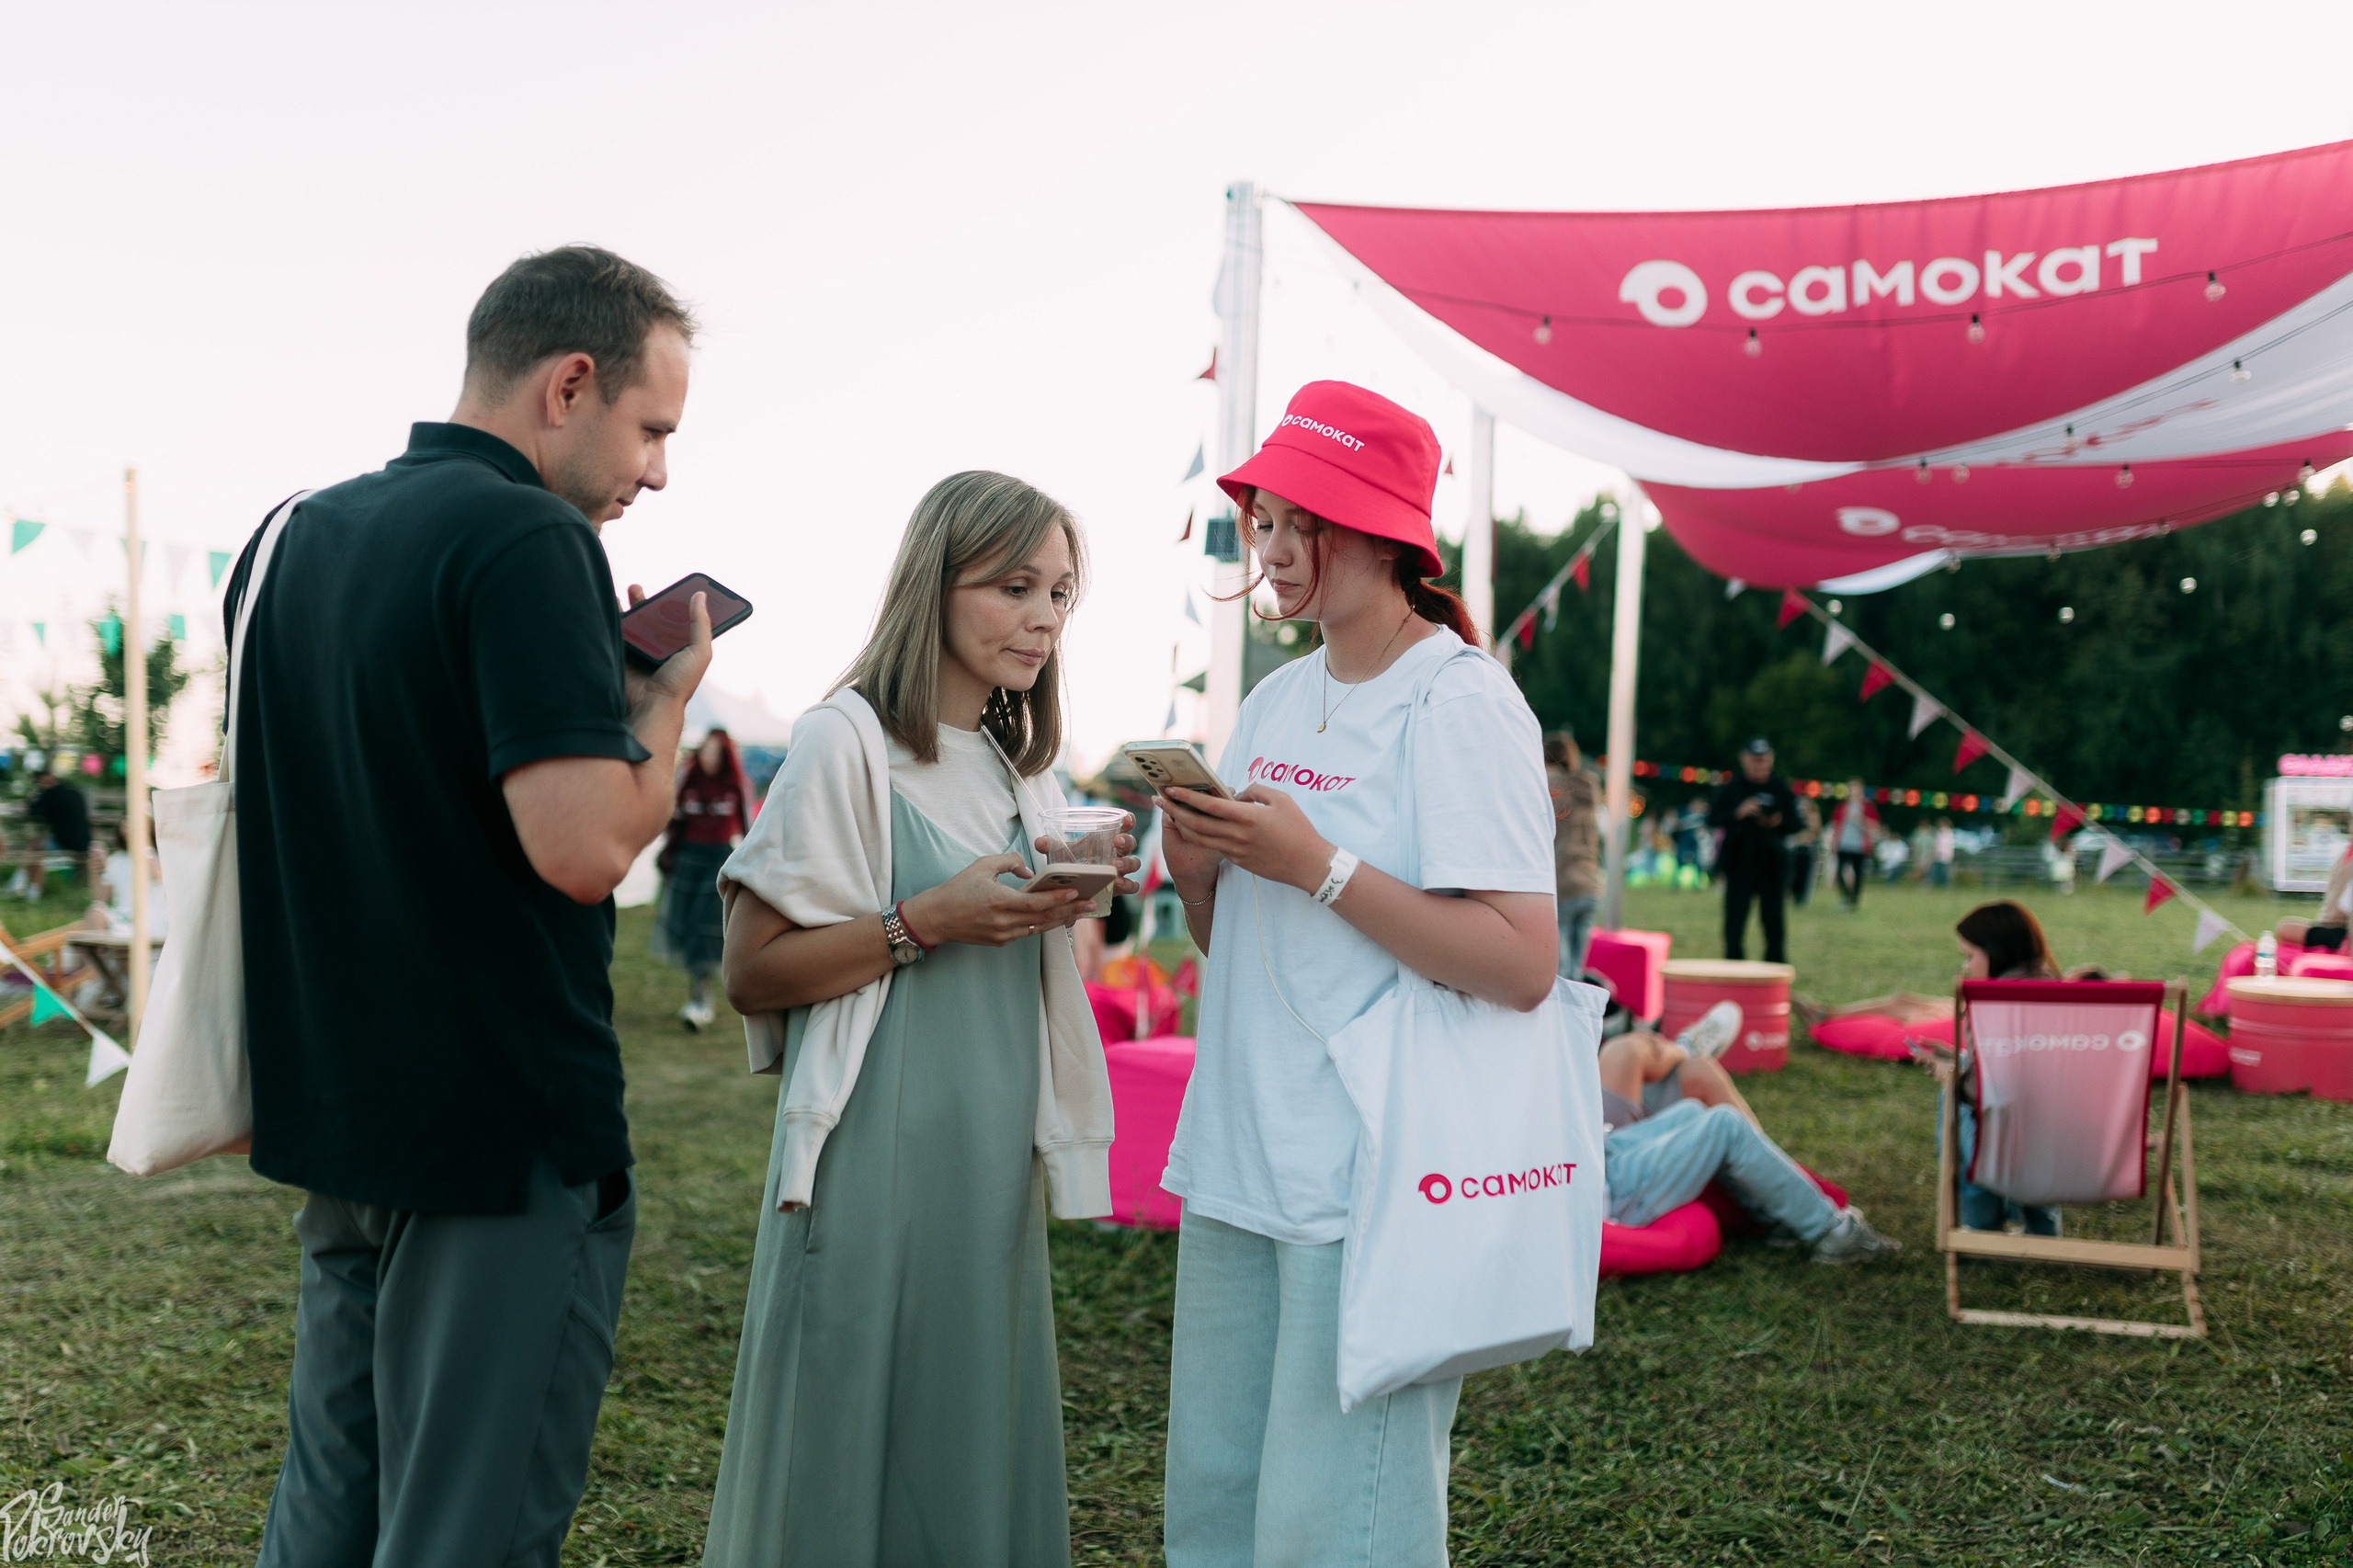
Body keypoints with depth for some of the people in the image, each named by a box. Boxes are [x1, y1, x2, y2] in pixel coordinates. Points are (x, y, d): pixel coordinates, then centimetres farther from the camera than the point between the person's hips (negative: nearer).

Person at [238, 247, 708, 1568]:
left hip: (335, 1111, 9)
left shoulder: (293, 539, 11)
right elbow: (586, 844, -25)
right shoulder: (530, 541, -16)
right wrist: (666, 697, -6)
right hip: (506, 1129, -8)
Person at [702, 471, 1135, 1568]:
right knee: (849, 1446, 2)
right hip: (878, 1157, -7)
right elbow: (752, 973, -12)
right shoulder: (849, 743, -10)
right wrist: (927, 921, -20)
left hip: (996, 1160, 7)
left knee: (977, 1439, 13)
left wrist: (1064, 907, 1)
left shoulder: (1022, 763, 13)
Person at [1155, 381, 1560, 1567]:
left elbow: (1521, 965, -19)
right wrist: (1195, 869, -2)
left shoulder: (1458, 702, -11)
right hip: (1238, 1162, 8)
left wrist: (1315, 864, -20)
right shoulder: (1275, 702, 13)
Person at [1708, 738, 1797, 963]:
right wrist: (1739, 813, -17)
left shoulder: (1781, 787, 6)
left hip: (1771, 863, 0)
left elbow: (1794, 824, 5)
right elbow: (1713, 819, -3)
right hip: (1739, 864, 0)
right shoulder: (1731, 787, 4)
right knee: (1735, 922, 0)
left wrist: (1777, 822, -15)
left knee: (1773, 922, -1)